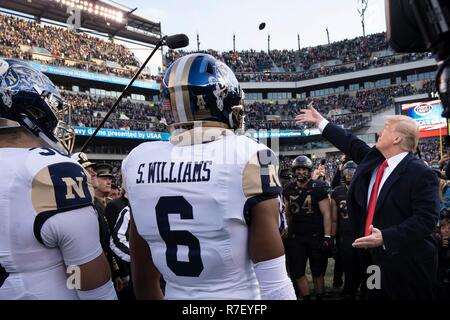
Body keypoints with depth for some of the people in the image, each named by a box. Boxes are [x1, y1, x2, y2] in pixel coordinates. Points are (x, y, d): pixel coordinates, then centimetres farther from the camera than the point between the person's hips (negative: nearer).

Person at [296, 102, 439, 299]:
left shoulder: (421, 174, -17)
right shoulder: (373, 158, 4)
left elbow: (426, 218, -21)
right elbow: (351, 144, 18)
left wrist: (385, 237, -28)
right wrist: (319, 121, 24)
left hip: (406, 263, -7)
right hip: (374, 255, 7)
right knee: (374, 294, 18)